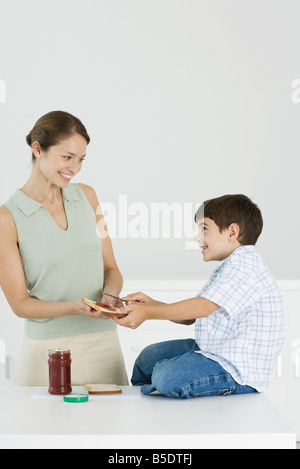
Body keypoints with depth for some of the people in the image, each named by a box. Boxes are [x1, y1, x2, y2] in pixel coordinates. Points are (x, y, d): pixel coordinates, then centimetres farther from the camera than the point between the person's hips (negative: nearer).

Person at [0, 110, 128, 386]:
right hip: (48, 350, -4)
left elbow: (111, 268, 11)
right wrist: (76, 307, -21)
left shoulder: (86, 196, 7)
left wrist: (109, 295, -11)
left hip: (104, 342, 4)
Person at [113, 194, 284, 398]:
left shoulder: (244, 265, -19)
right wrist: (151, 303, 1)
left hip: (240, 371, -11)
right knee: (151, 356, 18)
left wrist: (147, 313, -25)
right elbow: (189, 317, 14)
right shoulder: (230, 267, 18)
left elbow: (203, 307, -29)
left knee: (166, 376, -27)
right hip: (215, 351, 11)